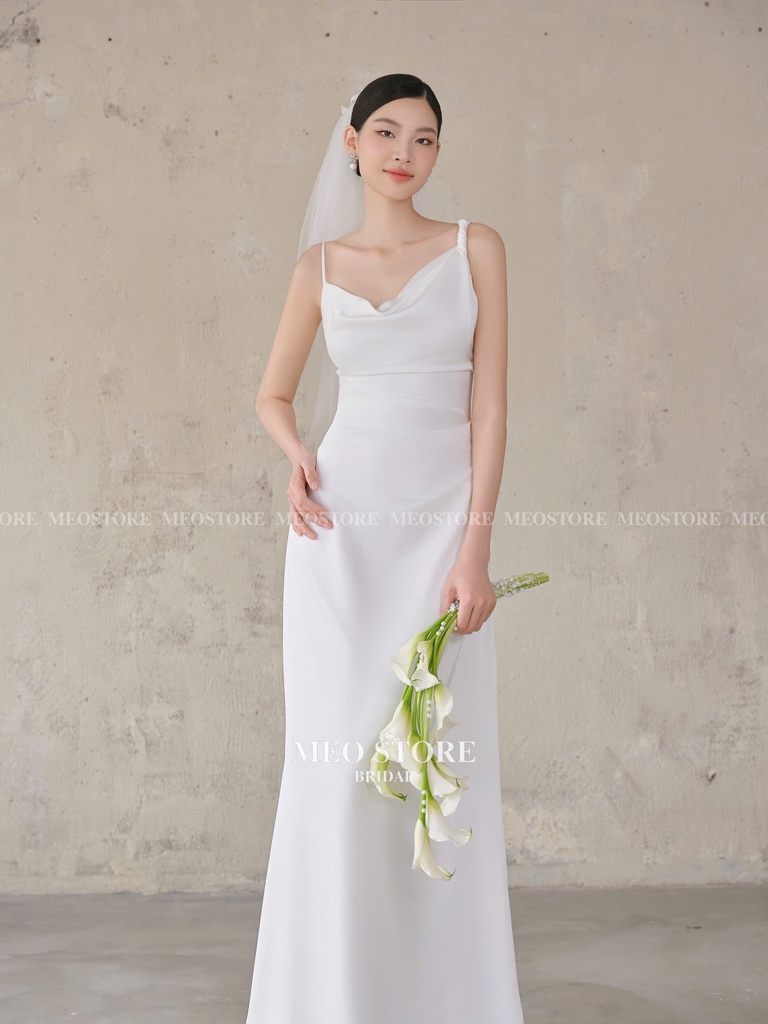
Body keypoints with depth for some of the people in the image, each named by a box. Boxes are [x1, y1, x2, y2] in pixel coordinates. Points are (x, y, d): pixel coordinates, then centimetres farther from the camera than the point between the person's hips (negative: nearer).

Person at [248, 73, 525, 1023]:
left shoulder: (475, 248, 6)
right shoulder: (320, 266, 10)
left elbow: (489, 403, -1)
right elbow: (273, 395, 20)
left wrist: (475, 549, -10)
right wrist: (299, 458, -3)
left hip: (442, 527, -1)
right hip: (341, 528, 1)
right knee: (335, 757, 0)